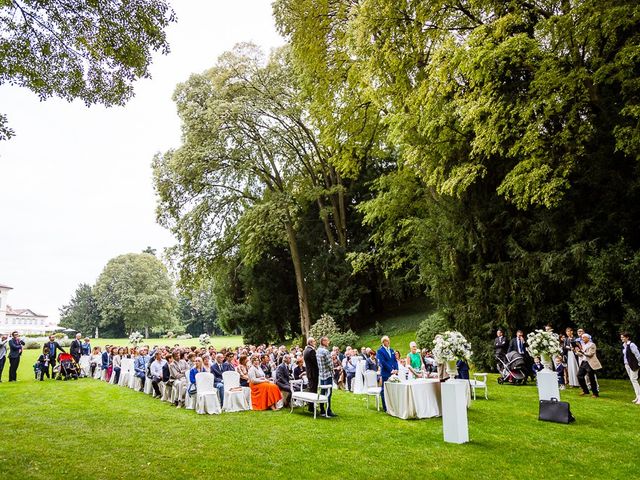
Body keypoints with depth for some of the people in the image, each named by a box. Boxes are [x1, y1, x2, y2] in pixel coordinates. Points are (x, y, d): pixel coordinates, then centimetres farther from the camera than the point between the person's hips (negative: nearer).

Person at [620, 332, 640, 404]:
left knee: (634, 380, -8)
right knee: (632, 380, 12)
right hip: (627, 365, 9)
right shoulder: (624, 345, 10)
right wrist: (625, 364, 14)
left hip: (633, 365, -9)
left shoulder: (631, 345, -17)